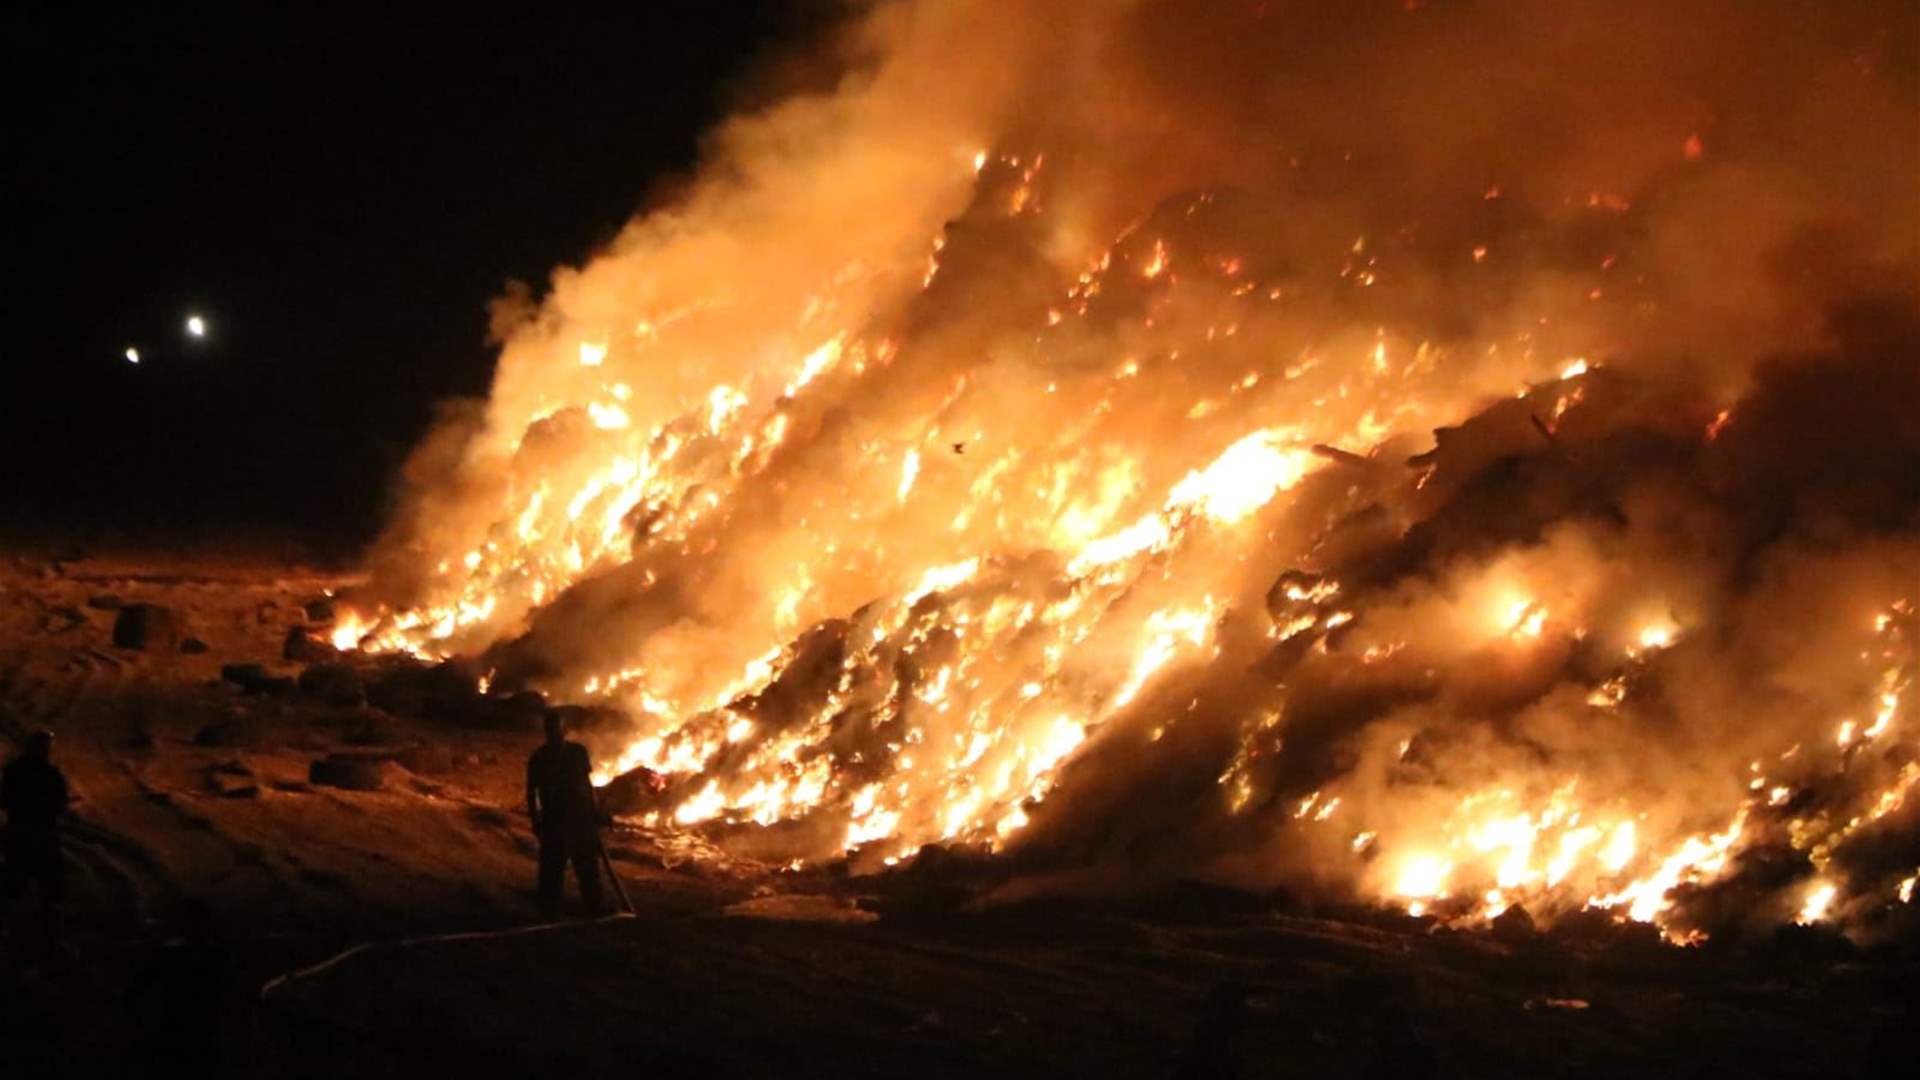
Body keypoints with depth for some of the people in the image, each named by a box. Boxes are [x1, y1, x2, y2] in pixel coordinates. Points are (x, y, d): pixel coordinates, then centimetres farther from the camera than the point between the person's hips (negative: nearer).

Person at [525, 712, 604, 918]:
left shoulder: (578, 752, 4)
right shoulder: (539, 759, -4)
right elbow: (532, 793, -2)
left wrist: (593, 812, 10)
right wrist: (536, 822, -9)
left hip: (582, 818, 3)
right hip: (554, 821, -3)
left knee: (588, 868, 9)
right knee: (552, 870, -3)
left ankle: (594, 909, 18)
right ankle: (549, 913, 2)